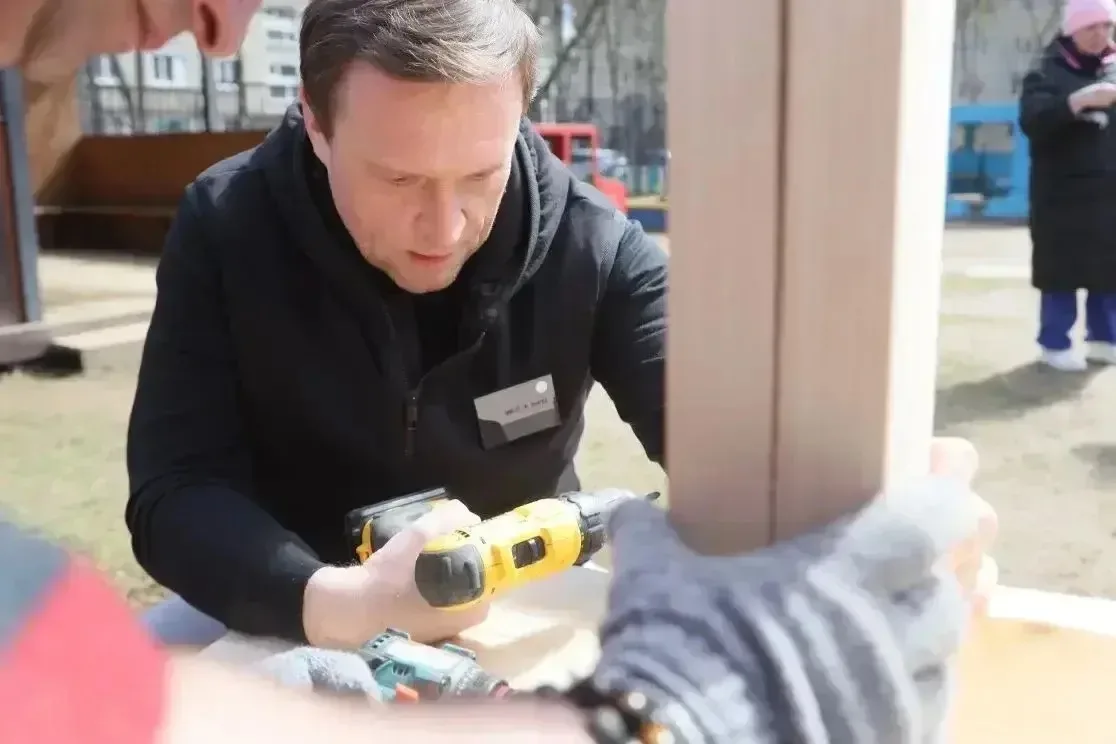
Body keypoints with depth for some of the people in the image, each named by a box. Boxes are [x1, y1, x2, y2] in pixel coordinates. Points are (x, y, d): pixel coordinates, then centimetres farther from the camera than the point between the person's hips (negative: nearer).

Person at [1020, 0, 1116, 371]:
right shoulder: (1047, 73, -1)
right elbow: (1032, 121, -18)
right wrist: (1080, 99, -28)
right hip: (1062, 194, -4)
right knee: (1062, 272, -1)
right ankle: (1055, 343, 10)